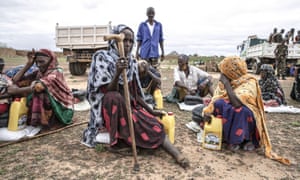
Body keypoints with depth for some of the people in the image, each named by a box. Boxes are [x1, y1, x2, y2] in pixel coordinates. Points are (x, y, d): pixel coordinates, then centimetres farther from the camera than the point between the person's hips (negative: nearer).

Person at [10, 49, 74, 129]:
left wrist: (17, 90, -21)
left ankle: (45, 121, -15)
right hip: (48, 107, 7)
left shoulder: (56, 72, -18)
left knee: (41, 91, -29)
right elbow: (16, 80, -1)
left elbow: (39, 86, -33)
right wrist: (28, 64, -7)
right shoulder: (38, 72, 3)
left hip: (61, 108, -7)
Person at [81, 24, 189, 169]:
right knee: (115, 97, -37)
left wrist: (151, 111, 8)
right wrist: (118, 72, -37)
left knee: (153, 124, -21)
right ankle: (115, 139, -22)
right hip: (108, 108, -4)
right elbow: (108, 92, -20)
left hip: (130, 105, 5)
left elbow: (135, 93, 10)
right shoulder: (102, 58, -11)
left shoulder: (132, 62, 5)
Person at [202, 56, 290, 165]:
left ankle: (244, 139, -12)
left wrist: (226, 83, -28)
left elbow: (236, 102, -35)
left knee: (241, 109, -36)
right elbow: (216, 99, -9)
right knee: (218, 104, -22)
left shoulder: (249, 82, -20)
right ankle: (228, 136, -11)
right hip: (230, 118, 5)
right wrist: (208, 111, -28)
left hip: (248, 119, -5)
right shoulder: (225, 81, -4)